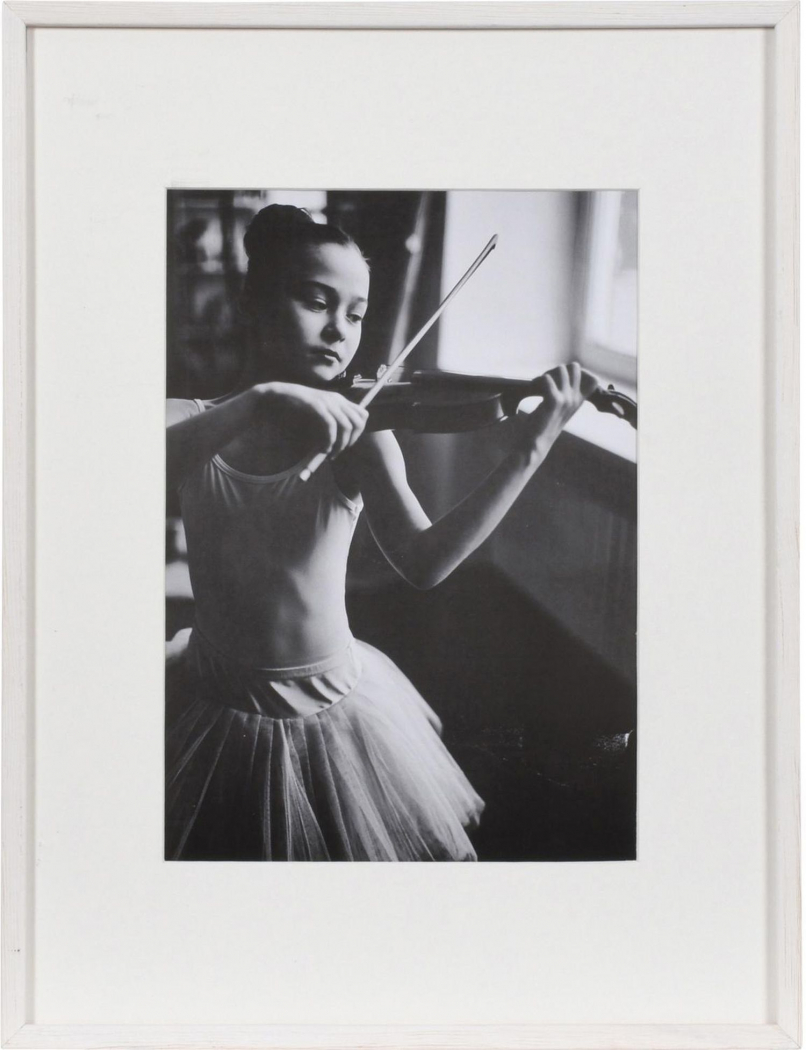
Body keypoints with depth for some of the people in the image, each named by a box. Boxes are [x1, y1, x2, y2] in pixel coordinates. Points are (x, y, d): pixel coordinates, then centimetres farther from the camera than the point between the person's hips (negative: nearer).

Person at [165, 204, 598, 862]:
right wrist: (257, 404, -38)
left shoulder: (357, 434, -7)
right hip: (217, 716, 1)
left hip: (335, 718, 0)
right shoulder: (194, 422, -4)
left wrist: (529, 452, -31)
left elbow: (423, 563, -21)